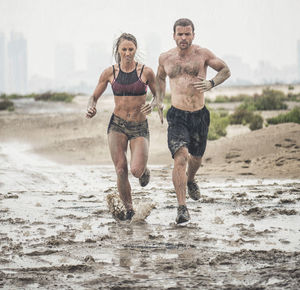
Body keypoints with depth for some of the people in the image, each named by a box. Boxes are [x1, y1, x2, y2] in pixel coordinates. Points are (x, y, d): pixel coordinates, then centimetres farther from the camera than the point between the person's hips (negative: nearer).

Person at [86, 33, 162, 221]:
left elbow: (158, 95, 11)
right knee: (121, 170, -10)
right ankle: (129, 209, 10)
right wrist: (91, 108, -11)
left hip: (140, 127, -1)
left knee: (136, 170, -17)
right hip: (117, 125, 1)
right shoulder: (110, 73, 1)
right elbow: (94, 97, 11)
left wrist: (152, 105, -12)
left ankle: (144, 170, 23)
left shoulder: (146, 72, -2)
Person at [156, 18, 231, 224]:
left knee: (196, 157, 20)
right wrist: (159, 101, 13)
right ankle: (182, 207, -20)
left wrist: (211, 83, -14)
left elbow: (226, 70, 5)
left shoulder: (202, 54, -2)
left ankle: (190, 180, 56)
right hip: (177, 116, -1)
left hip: (200, 115, 1)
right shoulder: (165, 58, 5)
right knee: (180, 158, -19)